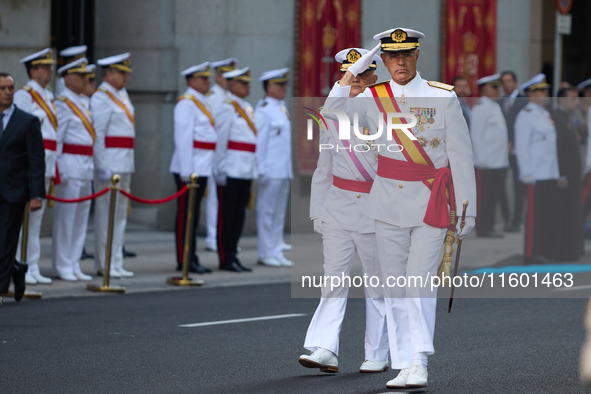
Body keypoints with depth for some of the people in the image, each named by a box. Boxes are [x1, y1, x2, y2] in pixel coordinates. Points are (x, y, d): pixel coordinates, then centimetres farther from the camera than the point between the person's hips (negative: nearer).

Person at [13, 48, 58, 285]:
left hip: (47, 165, 8)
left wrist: (53, 168, 17)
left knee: (37, 218, 10)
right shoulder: (23, 95, -7)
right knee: (25, 216, -7)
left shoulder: (48, 97, 18)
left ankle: (33, 268, 14)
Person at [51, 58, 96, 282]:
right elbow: (56, 138, -13)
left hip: (85, 168, 9)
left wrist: (90, 167, 17)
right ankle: (62, 267, 0)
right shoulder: (62, 103, -10)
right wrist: (60, 170, -17)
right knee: (65, 217, -4)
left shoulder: (81, 103, 17)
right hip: (70, 164, -9)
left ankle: (73, 265, 15)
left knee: (81, 217, 10)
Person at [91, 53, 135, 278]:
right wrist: (103, 167, -20)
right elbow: (97, 135, -16)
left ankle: (116, 263, 15)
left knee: (120, 215, 11)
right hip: (110, 163, -9)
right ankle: (105, 265, -2)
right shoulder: (101, 98, -12)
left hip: (125, 164, 9)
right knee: (107, 215, -5)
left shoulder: (122, 95, 16)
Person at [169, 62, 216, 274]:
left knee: (194, 215, 12)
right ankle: (184, 261, -2)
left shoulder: (200, 102, 17)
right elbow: (183, 137, -18)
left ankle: (191, 258, 16)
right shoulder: (186, 103, -12)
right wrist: (186, 171, -21)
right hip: (191, 168, -9)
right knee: (186, 214, -5)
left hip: (202, 169, 9)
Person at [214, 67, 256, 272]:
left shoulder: (247, 108, 18)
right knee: (226, 216, -2)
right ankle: (225, 260, 1)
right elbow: (220, 140, -12)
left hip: (246, 171, 8)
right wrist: (221, 170, -14)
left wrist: (254, 170, 17)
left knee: (239, 216, 10)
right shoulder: (227, 108, -8)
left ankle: (233, 256, 16)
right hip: (231, 171, -8)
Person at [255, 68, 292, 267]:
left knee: (279, 213, 11)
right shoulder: (263, 110, -11)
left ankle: (276, 253, 15)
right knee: (267, 213, -2)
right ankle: (266, 253, 3)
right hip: (271, 172, -8)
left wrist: (290, 169, 17)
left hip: (284, 171, 8)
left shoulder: (282, 109, 15)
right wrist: (261, 170, -15)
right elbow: (259, 141, -13)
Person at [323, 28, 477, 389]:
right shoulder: (372, 98, 5)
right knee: (394, 287, 2)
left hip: (432, 205, -3)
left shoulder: (443, 97, -1)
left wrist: (466, 211, -3)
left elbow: (461, 156, -1)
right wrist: (347, 79, -12)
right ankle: (404, 366, 6)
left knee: (420, 281, -13)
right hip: (390, 203, 3)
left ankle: (419, 363, -13)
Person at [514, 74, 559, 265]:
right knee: (535, 214, -8)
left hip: (550, 175, 9)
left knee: (549, 215, 8)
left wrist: (558, 174, 19)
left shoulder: (545, 115, 19)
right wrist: (527, 174, -18)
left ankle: (545, 252, 13)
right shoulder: (526, 116, -9)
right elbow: (522, 147, -13)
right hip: (536, 175, -9)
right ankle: (532, 255, -6)